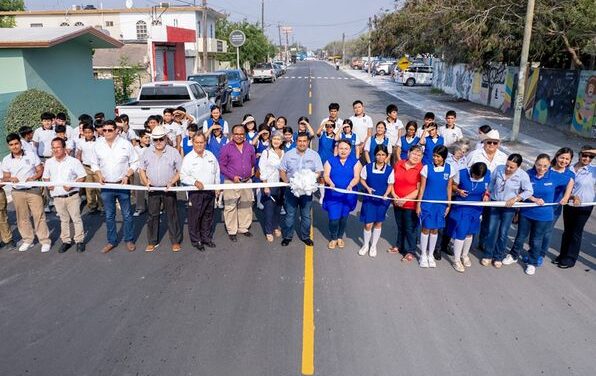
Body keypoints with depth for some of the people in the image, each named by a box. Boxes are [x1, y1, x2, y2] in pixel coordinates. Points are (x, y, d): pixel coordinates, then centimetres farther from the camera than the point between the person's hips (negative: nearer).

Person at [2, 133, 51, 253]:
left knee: (39, 215, -3)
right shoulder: (6, 160, 4)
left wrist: (33, 178, -18)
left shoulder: (31, 155, -2)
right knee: (22, 217, 10)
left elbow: (40, 170, 1)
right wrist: (10, 179, -16)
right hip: (17, 192, 3)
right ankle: (27, 240, 23)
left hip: (33, 190, -2)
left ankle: (45, 241, 4)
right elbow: (5, 178, 7)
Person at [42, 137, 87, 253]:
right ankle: (66, 241, 24)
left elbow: (82, 177, -7)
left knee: (76, 218, 3)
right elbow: (45, 177, 16)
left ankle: (79, 240, 14)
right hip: (57, 197, 4)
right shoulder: (49, 162, 4)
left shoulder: (74, 161, -8)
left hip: (72, 196, -4)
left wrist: (71, 185, -20)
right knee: (64, 219, 14)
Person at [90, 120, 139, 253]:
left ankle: (129, 240, 20)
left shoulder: (125, 144, -6)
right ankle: (111, 241, 24)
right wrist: (99, 175, -5)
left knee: (127, 214, 6)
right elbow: (94, 163, 11)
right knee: (109, 215, 11)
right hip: (106, 186, 2)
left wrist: (127, 176, -12)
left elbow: (134, 162, -1)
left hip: (122, 185, -2)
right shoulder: (98, 145, 1)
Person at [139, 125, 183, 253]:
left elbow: (180, 171, -2)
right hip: (152, 189, 3)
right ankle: (152, 242, 20)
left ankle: (176, 241, 14)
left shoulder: (173, 152, -4)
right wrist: (146, 181, -3)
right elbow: (142, 169, 12)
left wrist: (172, 182, -14)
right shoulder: (147, 152, 5)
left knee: (172, 215, 3)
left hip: (168, 189, -2)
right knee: (152, 215, 8)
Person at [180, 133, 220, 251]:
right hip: (195, 193, -4)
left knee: (208, 216, 14)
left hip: (210, 192, 4)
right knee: (195, 217, 2)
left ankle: (206, 237, 29)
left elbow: (217, 172, 16)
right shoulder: (188, 158, -6)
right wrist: (195, 182, -24)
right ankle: (196, 240, 15)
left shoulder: (211, 155, 8)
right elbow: (183, 176, -10)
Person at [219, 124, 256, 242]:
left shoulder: (249, 147, 5)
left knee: (246, 206, 12)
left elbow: (253, 161, 21)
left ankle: (244, 228, 26)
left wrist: (252, 170, 8)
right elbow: (222, 165, -7)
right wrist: (233, 176, -14)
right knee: (230, 207, -2)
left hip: (247, 182, 4)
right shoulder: (226, 148, -7)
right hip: (231, 182, -4)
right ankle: (231, 231, 9)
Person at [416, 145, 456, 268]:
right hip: (427, 203, -2)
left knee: (435, 230, 11)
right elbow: (422, 187, -3)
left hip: (441, 204, 2)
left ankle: (430, 255, 26)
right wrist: (418, 204, -3)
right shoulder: (427, 168, -8)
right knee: (426, 229, 4)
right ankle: (423, 255, 20)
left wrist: (449, 205, 5)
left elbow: (449, 188, 5)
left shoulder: (449, 169, -2)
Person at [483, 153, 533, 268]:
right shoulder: (499, 169, -8)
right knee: (491, 231, 5)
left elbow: (529, 191, -12)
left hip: (509, 207, -2)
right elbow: (491, 182, 6)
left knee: (503, 233, 6)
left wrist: (515, 199, -19)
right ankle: (488, 255, 17)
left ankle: (498, 257, 21)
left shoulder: (523, 175, -16)